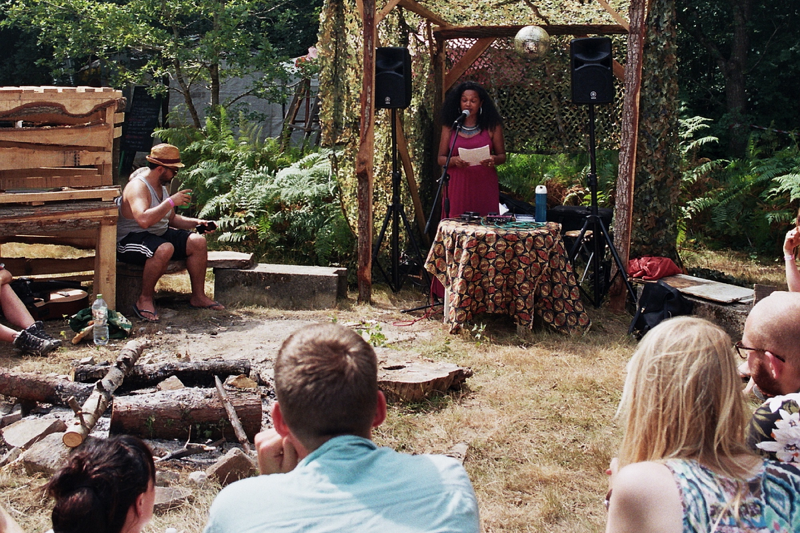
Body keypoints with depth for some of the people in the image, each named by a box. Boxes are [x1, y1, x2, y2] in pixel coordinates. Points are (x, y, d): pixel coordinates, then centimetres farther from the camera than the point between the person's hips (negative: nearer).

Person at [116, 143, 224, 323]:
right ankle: (144, 300, -22)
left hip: (159, 234, 10)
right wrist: (171, 201, -30)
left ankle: (198, 296, 6)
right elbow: (143, 220, -38)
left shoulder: (162, 186, 10)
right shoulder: (138, 186, -20)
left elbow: (171, 219, 22)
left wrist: (197, 223, 6)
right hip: (130, 239, -9)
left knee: (197, 242, -4)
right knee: (165, 249, -37)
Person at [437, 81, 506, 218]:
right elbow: (441, 158, 7)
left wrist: (493, 160, -13)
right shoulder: (449, 126, 7)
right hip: (457, 185, 0)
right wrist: (454, 160, -14)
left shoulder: (492, 126, 6)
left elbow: (502, 156, 9)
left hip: (485, 187, 0)